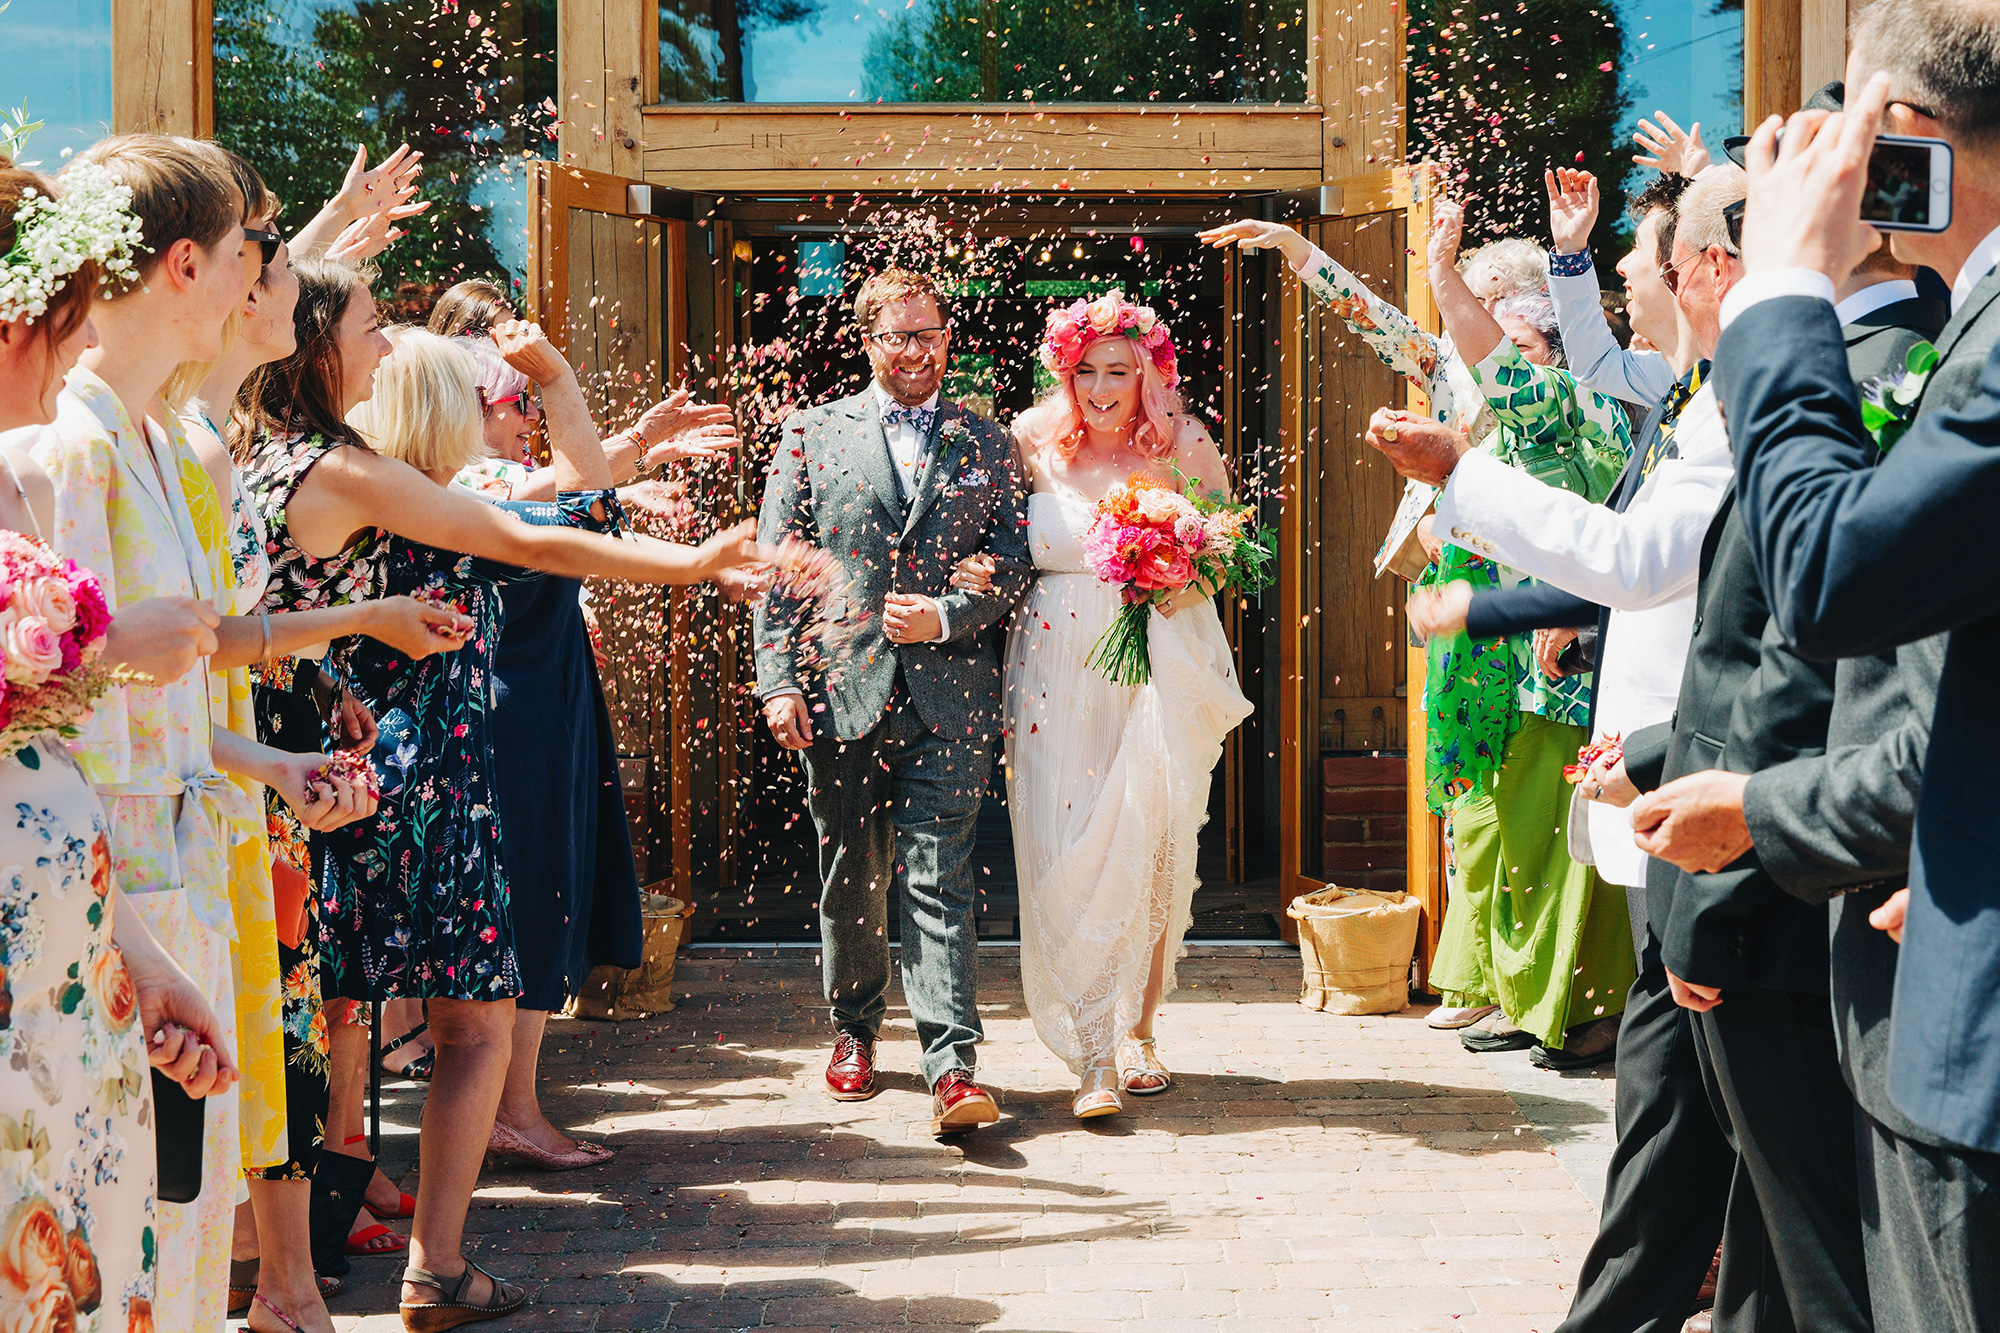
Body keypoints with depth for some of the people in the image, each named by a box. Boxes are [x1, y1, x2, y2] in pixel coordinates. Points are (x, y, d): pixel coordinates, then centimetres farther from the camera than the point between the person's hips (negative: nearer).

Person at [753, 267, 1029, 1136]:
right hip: (842, 691, 1)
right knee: (850, 877, 11)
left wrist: (944, 617, -10)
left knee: (939, 879, -8)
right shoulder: (812, 435, 7)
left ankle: (952, 1066, -11)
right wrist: (777, 680, -5)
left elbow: (1015, 566, 7)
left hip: (949, 694, -1)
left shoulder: (988, 447, 10)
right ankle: (855, 1029, 31)